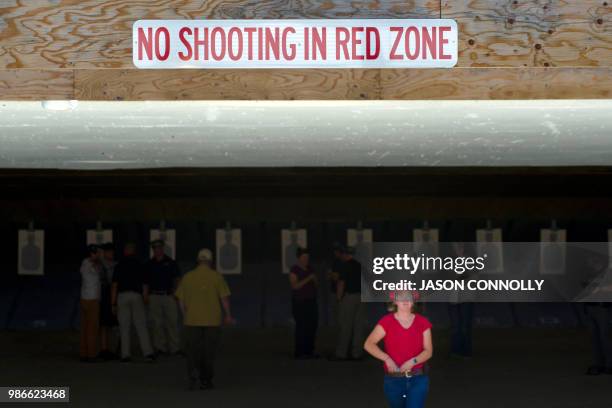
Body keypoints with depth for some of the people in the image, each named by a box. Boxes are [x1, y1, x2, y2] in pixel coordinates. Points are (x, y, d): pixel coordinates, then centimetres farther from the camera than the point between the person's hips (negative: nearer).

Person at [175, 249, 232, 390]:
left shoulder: (187, 277, 2)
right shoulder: (216, 277, -3)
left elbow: (181, 300, 4)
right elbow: (224, 298, -6)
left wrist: (185, 316, 18)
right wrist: (228, 315, 6)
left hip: (192, 320, 1)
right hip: (212, 320, -1)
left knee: (192, 350, 5)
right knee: (209, 351, 9)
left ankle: (193, 372, -18)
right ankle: (206, 380, 12)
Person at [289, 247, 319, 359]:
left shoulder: (309, 268, 11)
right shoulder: (294, 270, -10)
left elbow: (315, 284, 14)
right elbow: (295, 286, -20)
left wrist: (315, 279, -9)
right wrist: (308, 279, -24)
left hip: (311, 301, 7)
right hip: (299, 302, -7)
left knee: (312, 326, 3)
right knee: (301, 326, -9)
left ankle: (309, 351, 10)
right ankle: (299, 353, -5)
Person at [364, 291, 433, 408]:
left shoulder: (422, 323, 1)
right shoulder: (387, 322, -4)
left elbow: (428, 351, 0)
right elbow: (368, 344, -6)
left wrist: (413, 361, -19)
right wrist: (387, 358, -20)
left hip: (418, 379, -1)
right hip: (394, 380, 1)